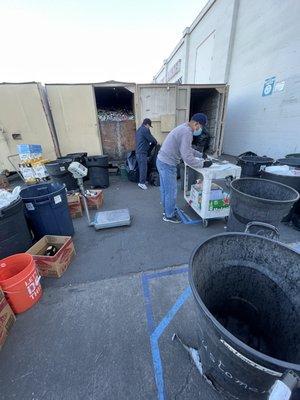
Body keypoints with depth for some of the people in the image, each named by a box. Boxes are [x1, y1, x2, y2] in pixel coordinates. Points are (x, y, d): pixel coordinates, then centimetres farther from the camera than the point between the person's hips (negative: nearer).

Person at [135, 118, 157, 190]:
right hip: (142, 152, -10)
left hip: (138, 151, 10)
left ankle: (141, 180, 21)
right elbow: (151, 139, -7)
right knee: (144, 167, -7)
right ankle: (142, 183, -5)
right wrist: (155, 142, 12)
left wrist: (149, 143, 20)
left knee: (141, 167, 14)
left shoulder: (139, 130, 21)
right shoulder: (145, 129, -9)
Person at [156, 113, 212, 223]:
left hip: (162, 161, 10)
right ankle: (169, 215, 22)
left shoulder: (184, 128, 14)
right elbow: (187, 158, -24)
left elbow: (188, 149, 23)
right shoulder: (187, 132, -20)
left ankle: (167, 210, 40)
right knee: (171, 191, 4)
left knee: (165, 189, 21)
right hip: (167, 165, -10)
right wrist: (203, 164, -12)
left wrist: (201, 155, 17)